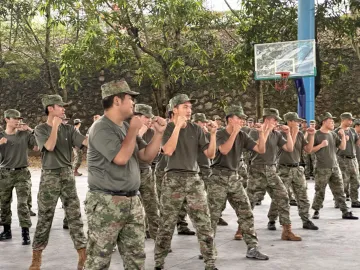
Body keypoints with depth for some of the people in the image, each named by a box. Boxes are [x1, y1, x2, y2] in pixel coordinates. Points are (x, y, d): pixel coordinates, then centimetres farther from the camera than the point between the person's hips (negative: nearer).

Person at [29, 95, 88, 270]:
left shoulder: (69, 129, 7)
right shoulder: (41, 129, 0)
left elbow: (88, 142, -5)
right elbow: (49, 146, -18)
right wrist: (55, 125, -14)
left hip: (67, 175, 3)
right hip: (50, 176, -3)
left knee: (75, 216, 2)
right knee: (45, 218, 3)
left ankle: (83, 255, 6)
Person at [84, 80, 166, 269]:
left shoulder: (126, 127, 12)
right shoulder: (101, 129, -12)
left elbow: (147, 156, 15)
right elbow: (121, 158, -23)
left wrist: (158, 133, 2)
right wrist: (134, 130, -11)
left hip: (132, 201, 8)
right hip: (106, 203, -8)